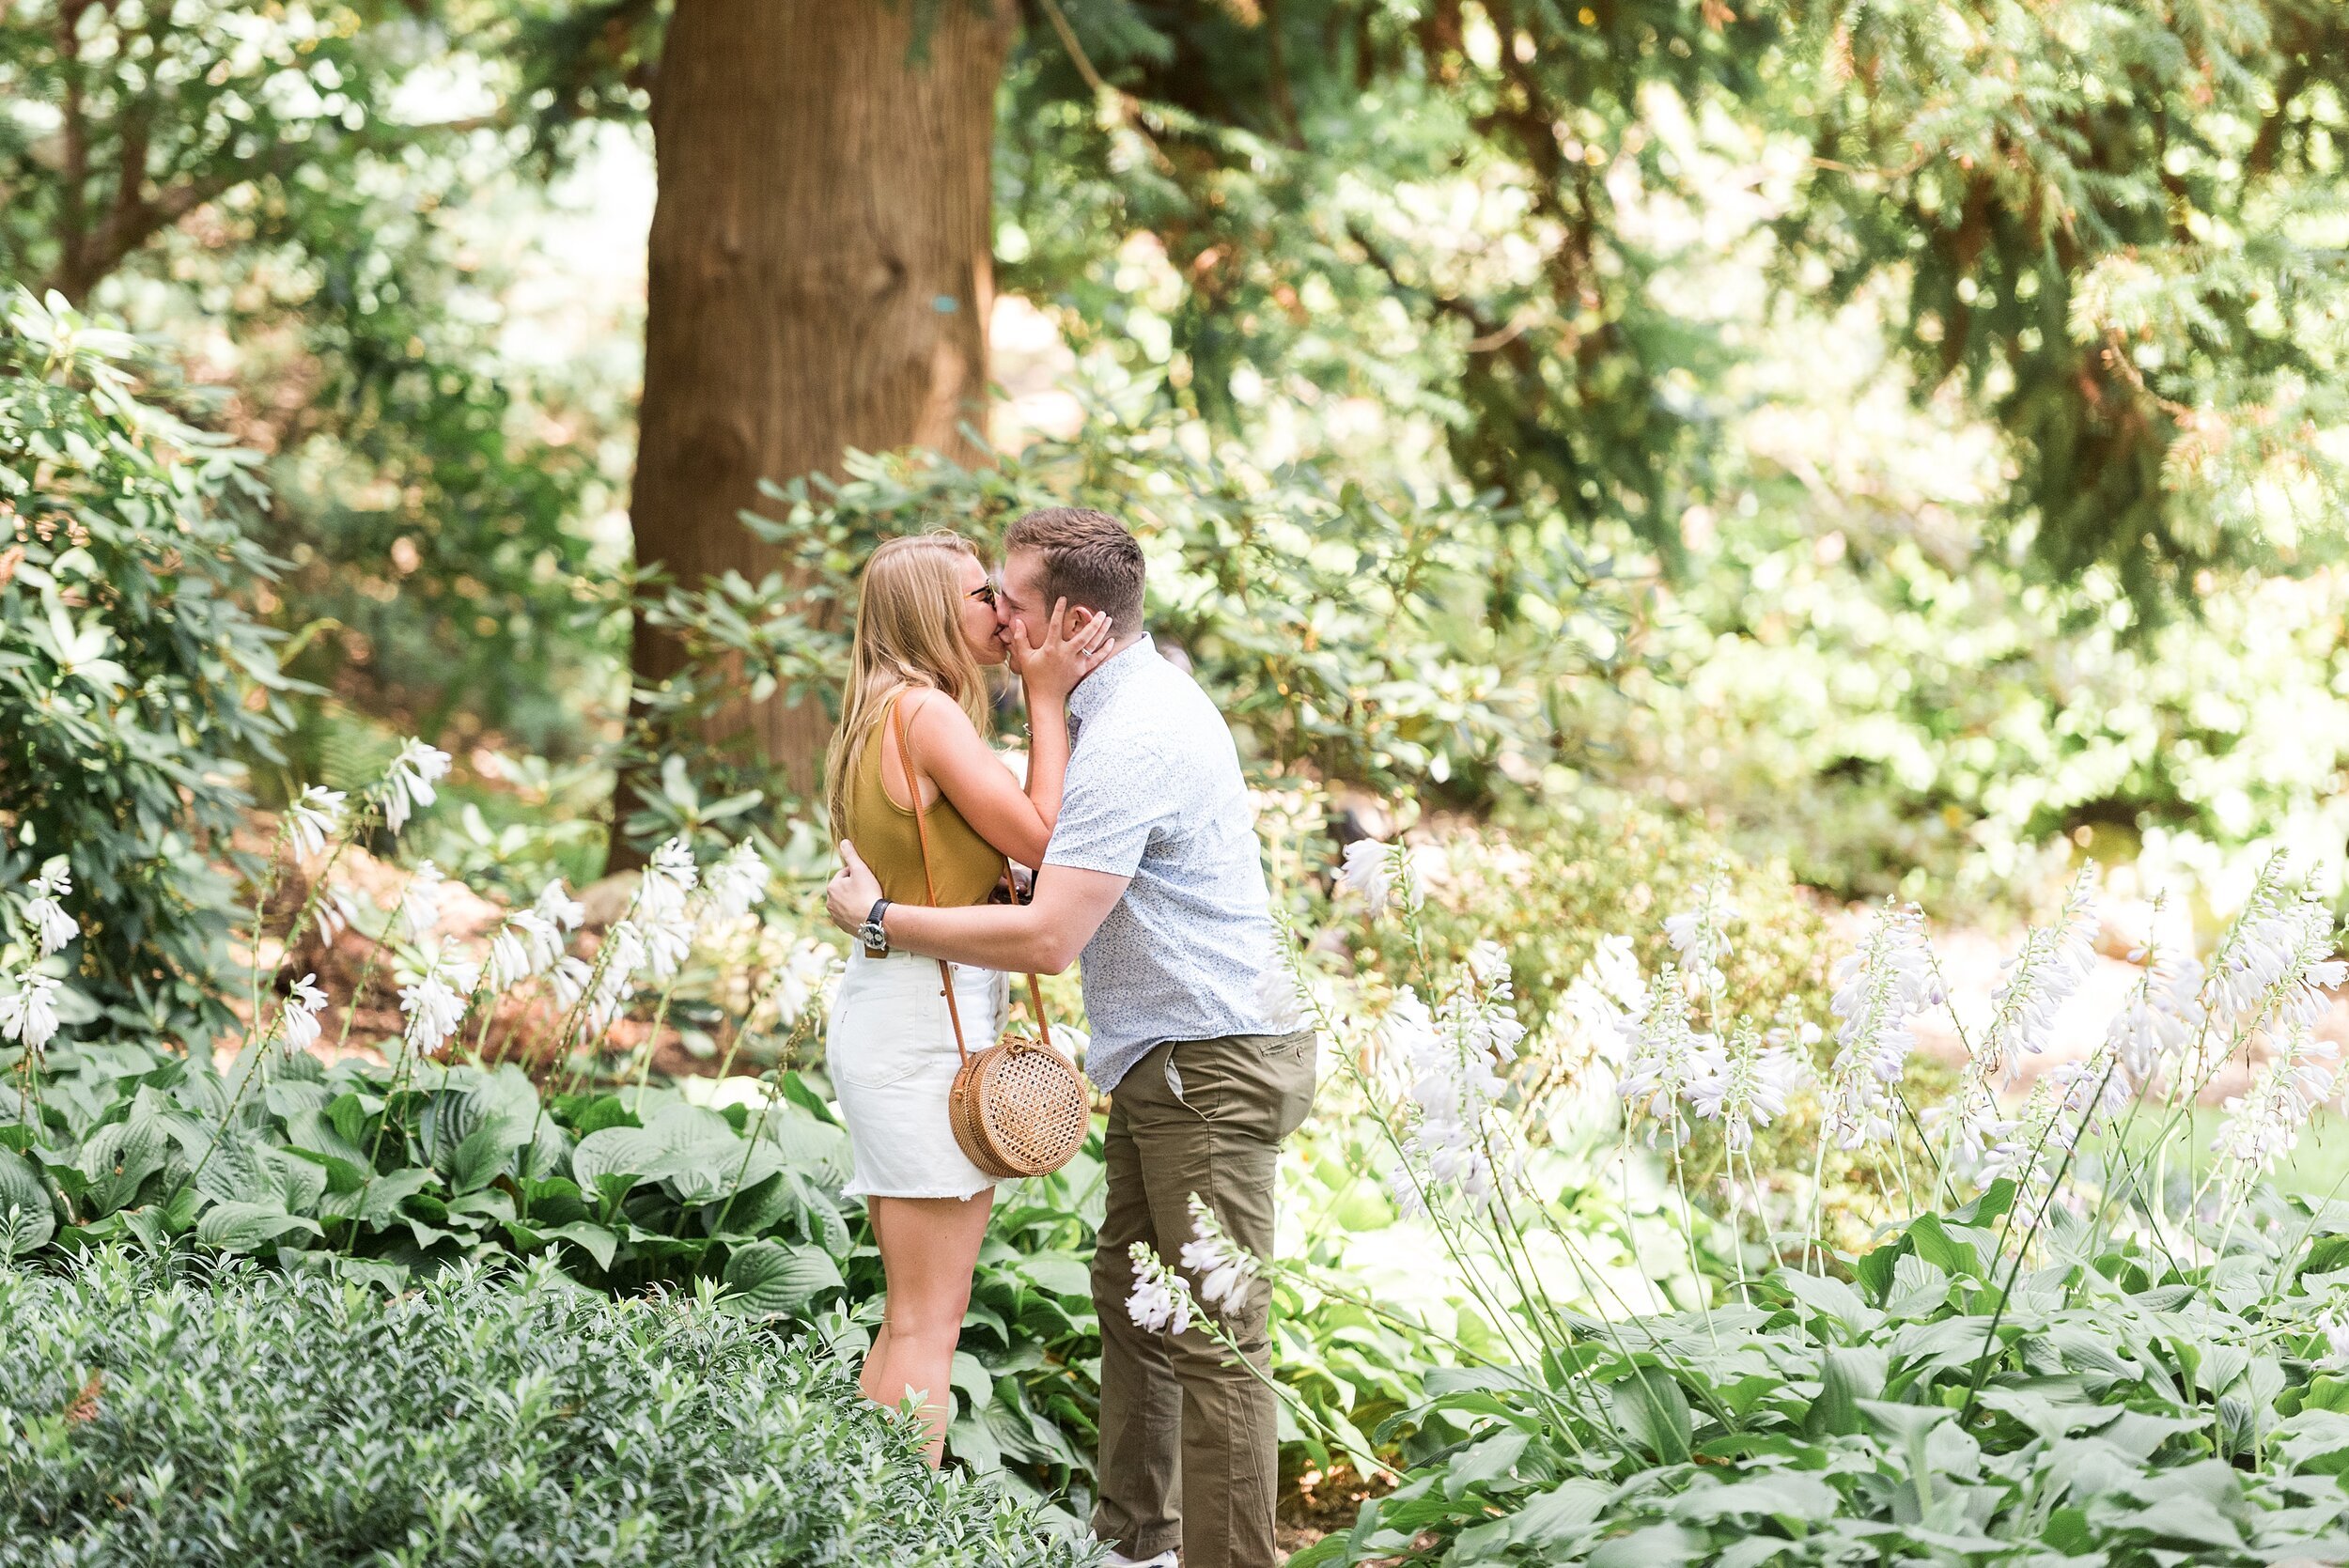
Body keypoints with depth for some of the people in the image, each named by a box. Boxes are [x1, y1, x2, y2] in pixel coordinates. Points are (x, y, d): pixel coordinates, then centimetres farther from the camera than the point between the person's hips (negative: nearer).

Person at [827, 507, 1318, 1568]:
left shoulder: (1132, 741, -22)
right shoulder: (1137, 696, 12)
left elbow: (1048, 939, -26)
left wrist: (880, 918, -16)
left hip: (1214, 1064, -11)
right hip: (1163, 1060, 11)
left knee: (1214, 1336, -7)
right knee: (1129, 1299, 16)